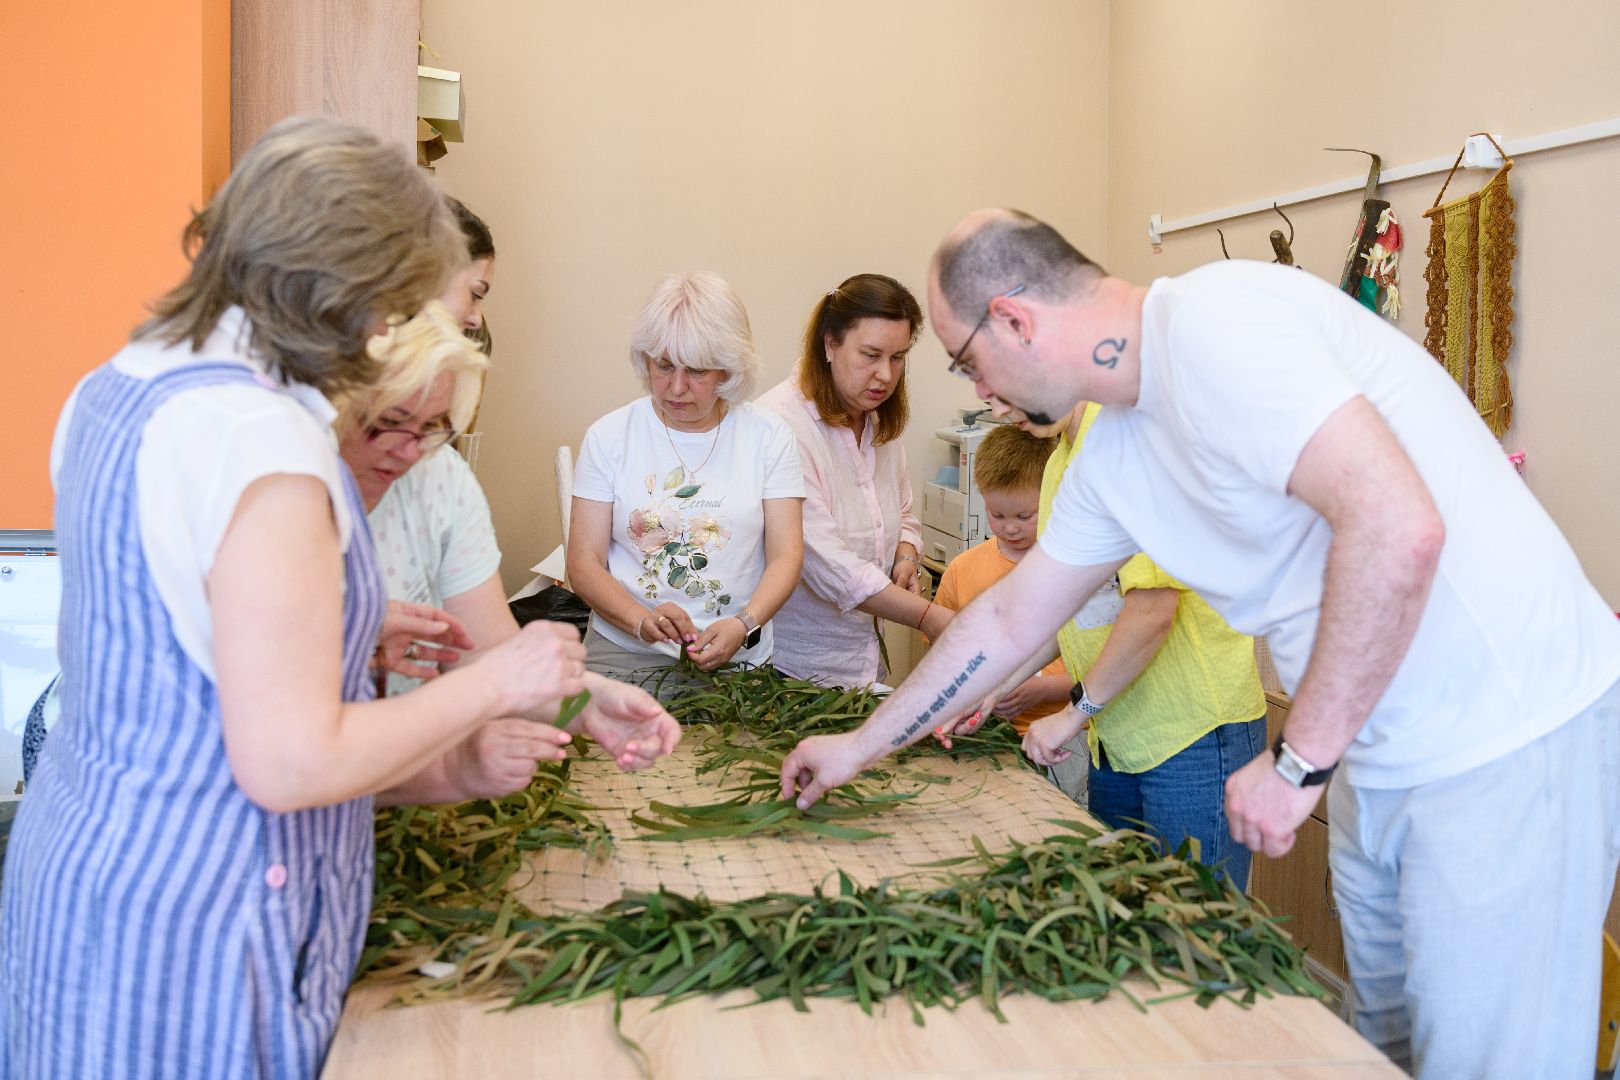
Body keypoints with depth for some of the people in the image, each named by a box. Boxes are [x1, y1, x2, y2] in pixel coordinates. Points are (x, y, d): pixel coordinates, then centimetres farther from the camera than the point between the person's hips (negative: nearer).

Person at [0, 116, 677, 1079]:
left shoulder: (115, 388, 4)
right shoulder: (262, 440, -27)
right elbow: (289, 762, -27)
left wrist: (357, 629, 14)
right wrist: (495, 683, -16)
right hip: (190, 920, -9)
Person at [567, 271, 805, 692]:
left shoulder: (767, 436, 5)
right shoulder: (609, 436, 4)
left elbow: (785, 556, 0)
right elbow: (583, 563, 1)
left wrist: (743, 625, -19)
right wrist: (642, 621, -18)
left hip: (740, 658, 1)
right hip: (624, 653, 0)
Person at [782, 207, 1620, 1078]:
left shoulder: (1213, 322, -21)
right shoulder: (1113, 454, 8)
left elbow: (1399, 527, -30)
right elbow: (1010, 618, 19)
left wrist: (1298, 759, -21)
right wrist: (860, 746, 24)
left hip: (1514, 737, -9)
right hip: (1383, 752, 9)